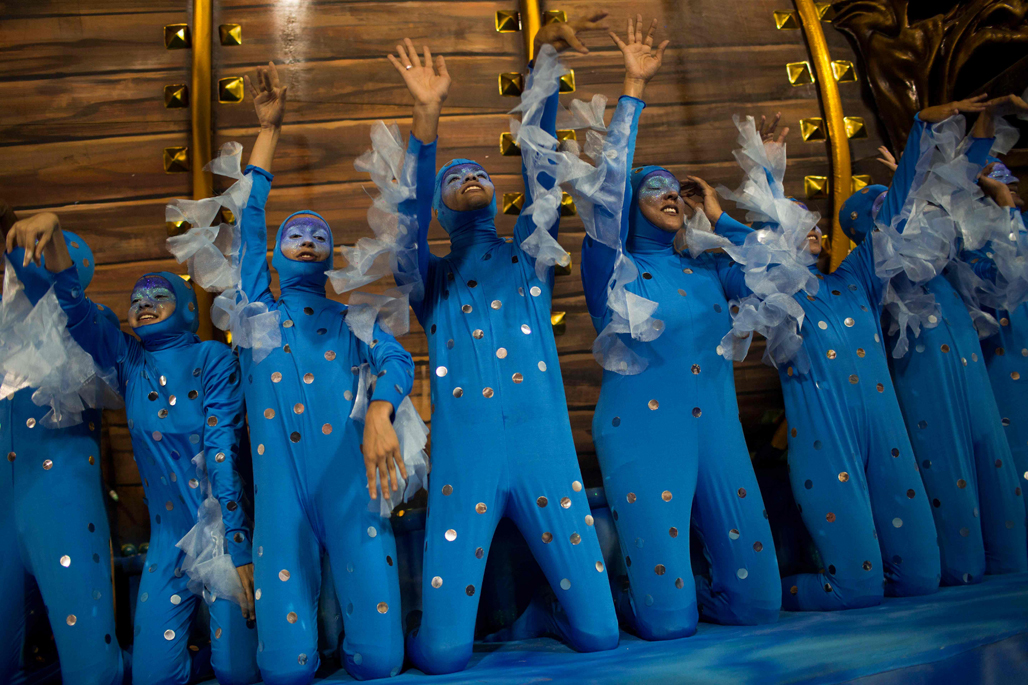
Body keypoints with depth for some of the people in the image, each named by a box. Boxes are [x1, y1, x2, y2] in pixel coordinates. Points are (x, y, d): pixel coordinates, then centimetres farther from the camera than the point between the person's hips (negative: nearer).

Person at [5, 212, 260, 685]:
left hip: (224, 527, -4)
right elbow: (76, 310, -7)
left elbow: (223, 452, -12)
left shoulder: (212, 358, -5)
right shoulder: (127, 359, 7)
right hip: (168, 536, 4)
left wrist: (237, 551, -15)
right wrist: (54, 234, -23)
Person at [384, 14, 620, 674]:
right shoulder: (430, 278, 15)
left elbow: (540, 164, 9)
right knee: (443, 654, -2)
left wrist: (545, 58, 1)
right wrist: (428, 114, -15)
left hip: (547, 449, 2)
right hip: (463, 457, -1)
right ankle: (432, 616, 31)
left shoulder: (528, 256, 18)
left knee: (598, 634, 3)